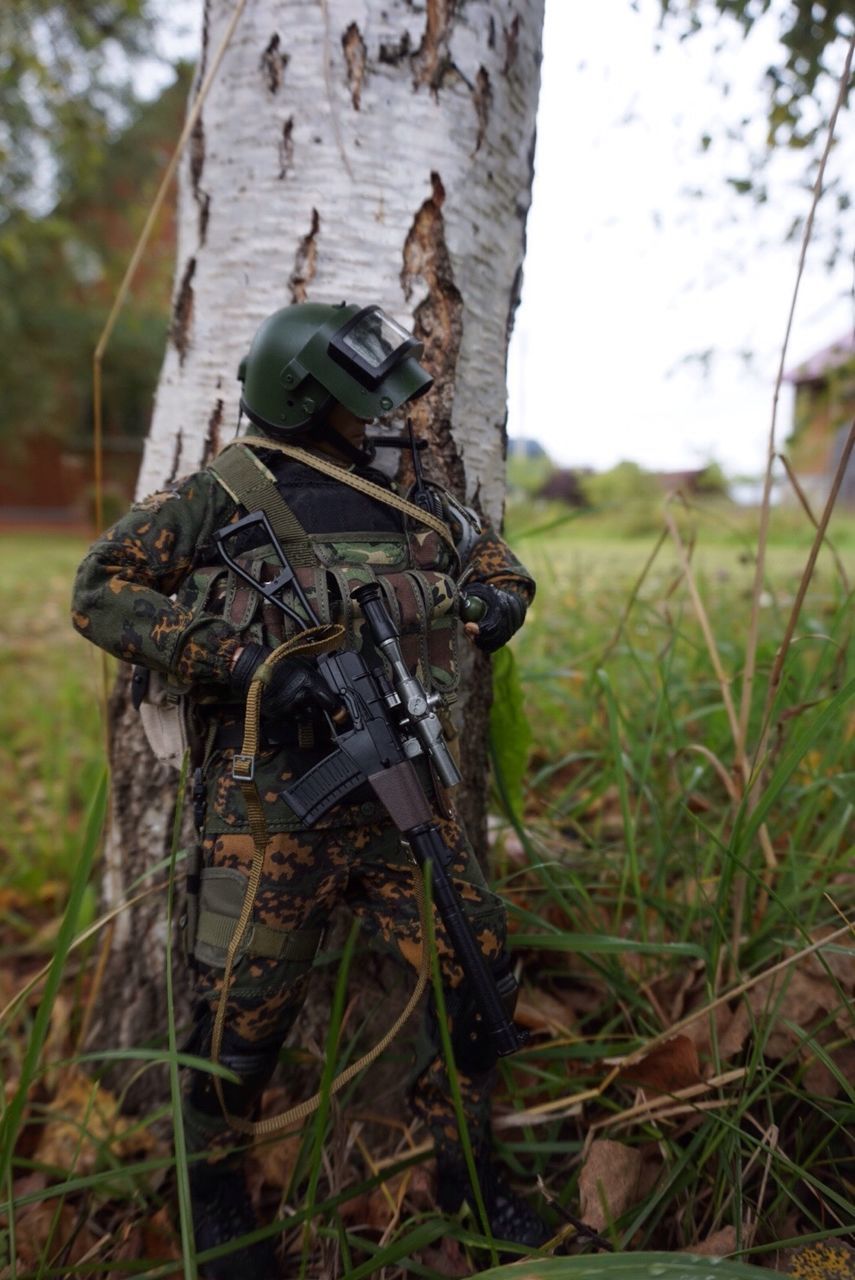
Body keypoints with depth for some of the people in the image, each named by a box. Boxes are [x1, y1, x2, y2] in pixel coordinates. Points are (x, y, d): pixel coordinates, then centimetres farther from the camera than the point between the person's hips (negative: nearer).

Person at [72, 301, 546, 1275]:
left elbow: (486, 549, 27)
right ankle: (213, 1186, 40)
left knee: (479, 977, 8)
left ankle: (464, 1169, 36)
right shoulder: (220, 495, -3)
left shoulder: (405, 500, 12)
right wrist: (240, 660, -20)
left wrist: (502, 596, 2)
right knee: (245, 1013, 6)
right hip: (273, 805, -5)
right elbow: (102, 590, -7)